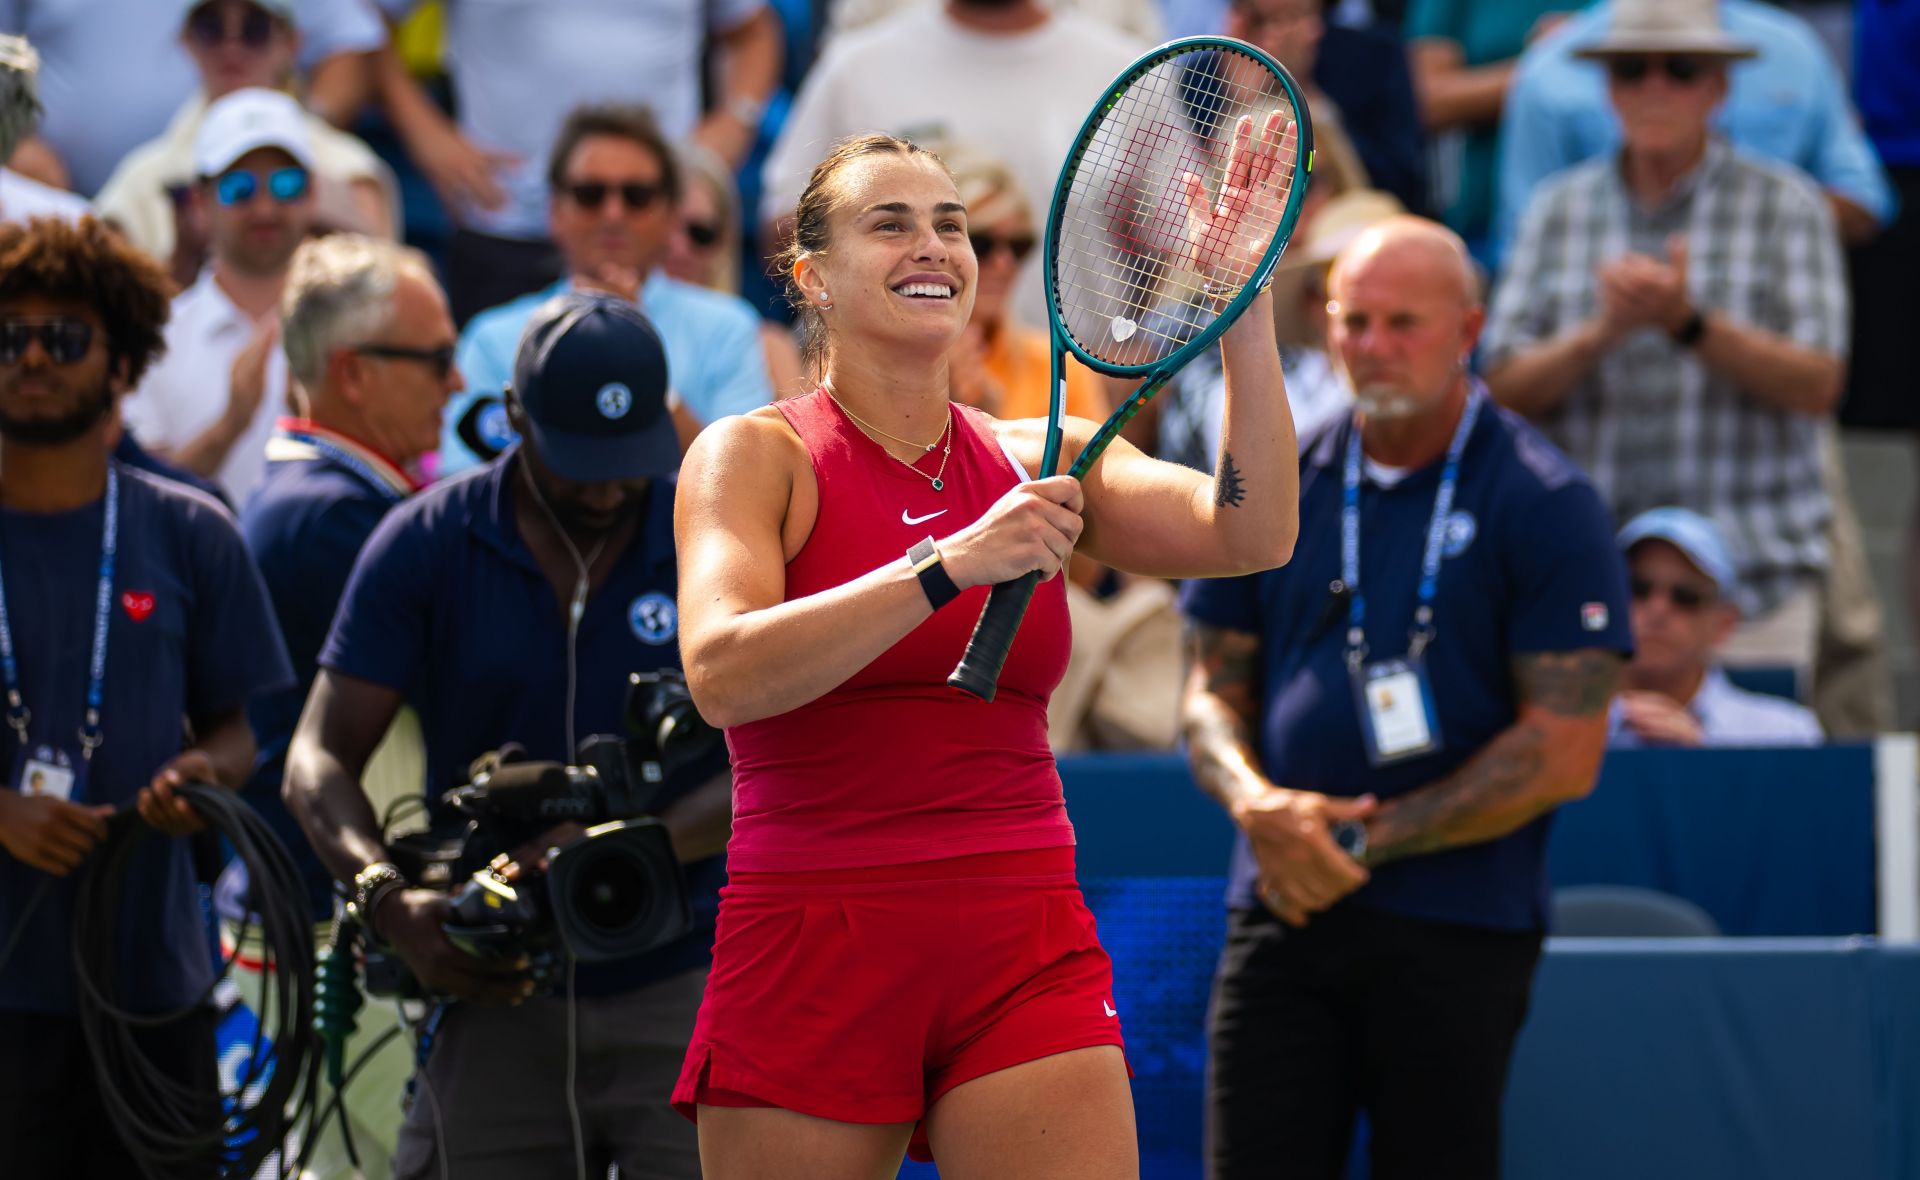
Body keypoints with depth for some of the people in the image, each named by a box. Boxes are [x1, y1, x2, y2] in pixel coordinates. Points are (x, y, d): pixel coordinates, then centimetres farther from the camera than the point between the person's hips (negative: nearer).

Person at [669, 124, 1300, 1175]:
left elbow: (1249, 536, -4)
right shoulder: (753, 455, 1)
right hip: (810, 956, -2)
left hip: (1027, 964, 3)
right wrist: (953, 564, -24)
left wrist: (1245, 311, -13)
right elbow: (723, 676, -17)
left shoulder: (1036, 462, 11)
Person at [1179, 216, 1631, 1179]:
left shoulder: (1544, 505, -3)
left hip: (1456, 931, -3)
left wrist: (1367, 843, -9)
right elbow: (1213, 690, 15)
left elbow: (1563, 754, -7)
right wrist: (1255, 801, -8)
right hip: (1283, 911, 3)